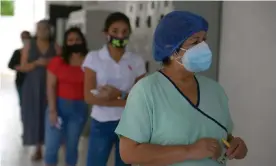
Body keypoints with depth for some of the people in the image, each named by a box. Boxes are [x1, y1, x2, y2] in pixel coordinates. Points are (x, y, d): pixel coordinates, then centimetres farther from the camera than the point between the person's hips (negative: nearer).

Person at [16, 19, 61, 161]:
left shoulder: (55, 47, 3)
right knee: (34, 117, 0)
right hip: (33, 87, 1)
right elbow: (23, 67, 0)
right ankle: (38, 149, 11)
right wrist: (36, 63, -16)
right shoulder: (29, 46, 4)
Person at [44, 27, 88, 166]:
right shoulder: (57, 61, -1)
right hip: (59, 106, 0)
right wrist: (52, 110, -9)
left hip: (79, 108, 1)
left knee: (72, 145, 11)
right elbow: (51, 86, -3)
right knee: (52, 145, 0)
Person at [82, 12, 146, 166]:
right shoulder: (94, 58, -3)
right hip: (101, 123, -1)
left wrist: (119, 94, -19)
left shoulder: (137, 61, 0)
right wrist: (125, 100, -15)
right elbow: (90, 97, -10)